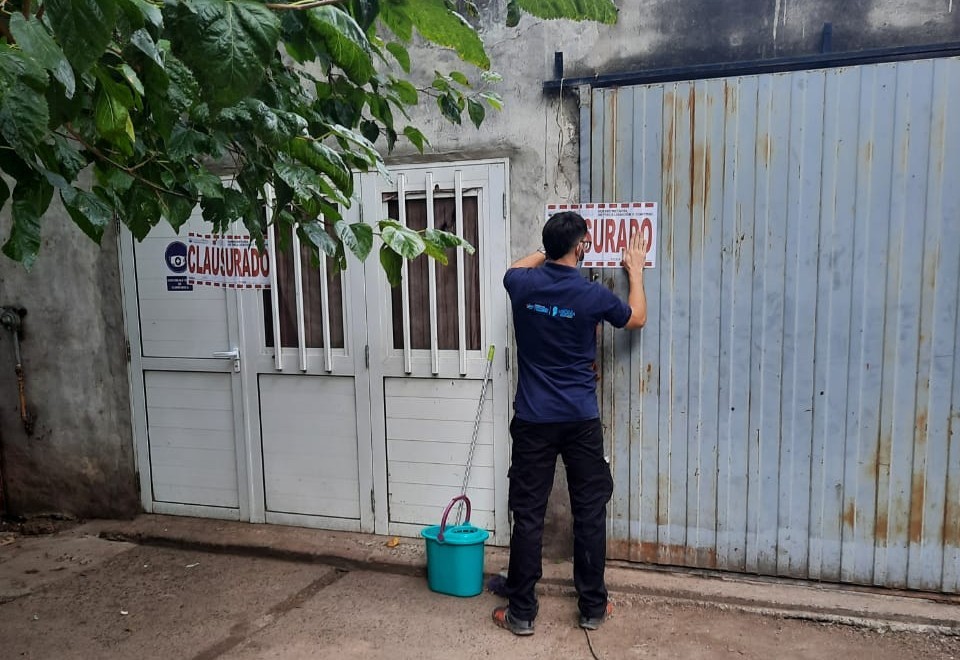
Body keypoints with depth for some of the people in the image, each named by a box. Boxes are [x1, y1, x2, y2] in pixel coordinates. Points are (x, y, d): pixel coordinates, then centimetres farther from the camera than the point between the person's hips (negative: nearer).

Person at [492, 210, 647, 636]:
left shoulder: (523, 285, -3)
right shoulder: (592, 295, -9)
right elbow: (637, 318, 12)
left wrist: (549, 250, 36)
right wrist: (635, 270, 24)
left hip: (533, 421, 1)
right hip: (581, 421, -1)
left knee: (528, 514, 6)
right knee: (590, 512, 11)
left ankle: (521, 612, 15)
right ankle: (593, 607, 23)